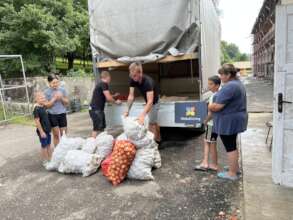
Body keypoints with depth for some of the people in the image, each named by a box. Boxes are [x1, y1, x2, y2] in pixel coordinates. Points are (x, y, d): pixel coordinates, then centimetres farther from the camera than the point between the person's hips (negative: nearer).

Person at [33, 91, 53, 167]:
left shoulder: (43, 107, 6)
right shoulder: (36, 109, -19)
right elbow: (37, 121, -20)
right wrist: (41, 132, -20)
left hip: (48, 130, 8)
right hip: (42, 131, -8)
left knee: (49, 145, 16)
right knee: (44, 146, 4)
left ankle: (50, 159, 28)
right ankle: (45, 161, 18)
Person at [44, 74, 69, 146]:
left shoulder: (62, 90, -1)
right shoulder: (46, 92, -6)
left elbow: (67, 102, 4)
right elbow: (47, 105, -8)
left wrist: (61, 98, -14)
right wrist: (54, 98, -17)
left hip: (62, 114, 2)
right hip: (52, 115, -2)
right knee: (56, 134, 6)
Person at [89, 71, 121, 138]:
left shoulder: (100, 84, 17)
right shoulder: (104, 84, -12)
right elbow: (108, 98, -15)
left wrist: (113, 96, 29)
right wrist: (115, 101, 1)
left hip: (98, 109, 10)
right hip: (96, 110, -10)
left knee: (101, 127, 14)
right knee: (97, 129, -7)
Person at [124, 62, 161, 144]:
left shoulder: (147, 81, -39)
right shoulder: (132, 80, -21)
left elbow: (150, 101, -48)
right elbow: (131, 96, -19)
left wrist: (142, 115, -60)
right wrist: (127, 110, -27)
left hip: (154, 101, -7)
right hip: (147, 101, 7)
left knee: (151, 123, -9)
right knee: (154, 122, 20)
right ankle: (158, 140, 36)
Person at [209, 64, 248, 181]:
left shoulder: (229, 87, -23)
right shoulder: (238, 83, 11)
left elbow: (217, 106, -26)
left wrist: (206, 107, -7)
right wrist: (212, 106, 15)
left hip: (228, 121, -10)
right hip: (235, 120, 10)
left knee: (230, 146, 0)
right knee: (232, 145, 21)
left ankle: (232, 173, 12)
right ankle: (235, 167, 35)